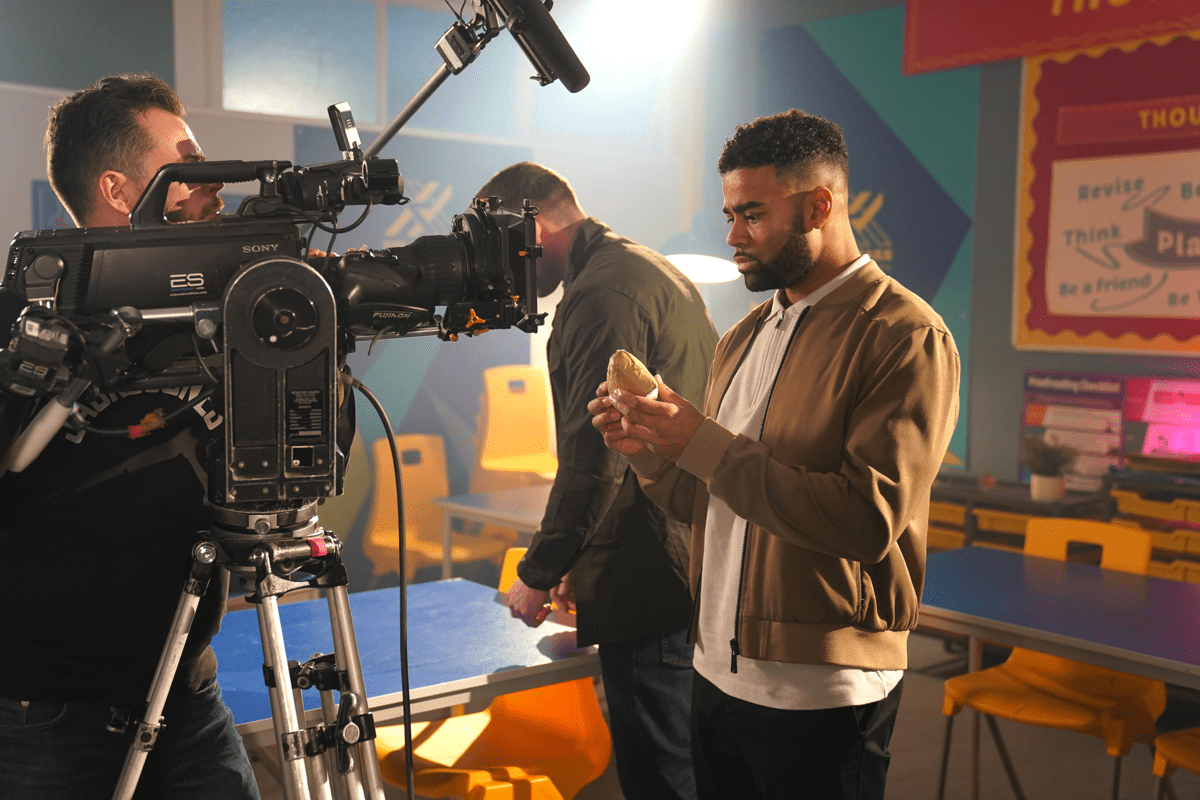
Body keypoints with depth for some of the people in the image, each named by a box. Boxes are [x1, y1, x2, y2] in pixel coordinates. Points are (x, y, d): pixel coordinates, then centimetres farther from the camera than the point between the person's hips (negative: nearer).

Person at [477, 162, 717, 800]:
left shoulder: (601, 294, -15)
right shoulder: (659, 272, 17)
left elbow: (595, 459, -21)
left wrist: (539, 573, -8)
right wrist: (579, 559, 21)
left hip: (650, 585, -10)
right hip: (692, 571, 10)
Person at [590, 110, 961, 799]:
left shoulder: (907, 336, -12)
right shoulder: (745, 337, 11)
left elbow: (869, 520, -22)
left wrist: (703, 444, -21)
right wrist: (648, 450, -6)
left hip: (822, 696, -6)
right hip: (717, 674, 7)